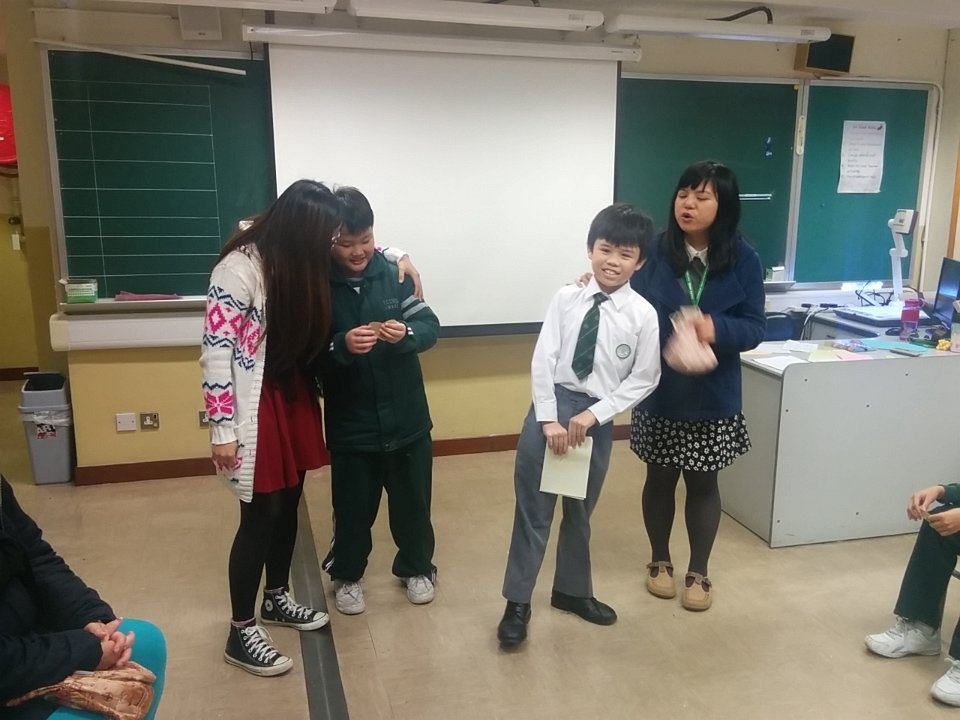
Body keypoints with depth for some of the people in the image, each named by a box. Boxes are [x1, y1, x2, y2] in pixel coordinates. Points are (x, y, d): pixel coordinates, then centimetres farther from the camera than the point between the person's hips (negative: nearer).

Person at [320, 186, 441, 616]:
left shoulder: (394, 271, -6)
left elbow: (431, 326, -7)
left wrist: (406, 333, -28)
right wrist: (341, 345, -31)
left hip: (406, 417, 2)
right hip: (350, 424, -2)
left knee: (413, 501, 18)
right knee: (353, 508, 13)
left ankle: (416, 568, 42)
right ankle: (347, 575, 39)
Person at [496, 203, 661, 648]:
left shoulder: (643, 314, -7)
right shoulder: (566, 298, -6)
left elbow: (644, 379, -4)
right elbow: (542, 360, -6)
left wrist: (593, 414, -11)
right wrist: (549, 419, -13)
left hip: (597, 416, 1)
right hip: (550, 405, -1)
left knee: (580, 511, 19)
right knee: (533, 508, 4)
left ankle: (572, 591, 41)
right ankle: (517, 603, 18)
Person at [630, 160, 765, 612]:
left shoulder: (744, 260, -6)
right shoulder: (654, 252, -9)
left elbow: (754, 327, -7)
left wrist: (717, 331, -26)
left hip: (714, 398, 0)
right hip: (658, 393, 0)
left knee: (703, 483, 13)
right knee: (660, 479, 15)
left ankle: (699, 572, 32)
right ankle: (660, 561, 37)